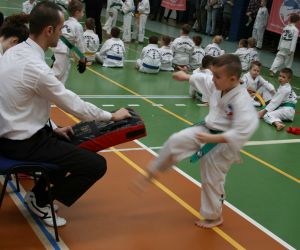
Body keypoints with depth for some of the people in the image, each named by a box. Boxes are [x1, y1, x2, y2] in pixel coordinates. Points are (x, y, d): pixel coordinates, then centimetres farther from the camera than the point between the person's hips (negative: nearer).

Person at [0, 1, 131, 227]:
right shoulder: (36, 67, -26)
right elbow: (74, 105, -17)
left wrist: (53, 129, 11)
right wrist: (112, 116, -2)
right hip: (24, 143, -10)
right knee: (97, 165, -8)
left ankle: (40, 192, 25)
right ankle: (41, 200, 9)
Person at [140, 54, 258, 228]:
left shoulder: (242, 101, -31)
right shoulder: (218, 86, -7)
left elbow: (243, 132, -37)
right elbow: (203, 80, 17)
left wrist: (213, 139, -36)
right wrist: (187, 77, 29)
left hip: (223, 144, -6)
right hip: (206, 131, 7)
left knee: (212, 180, 6)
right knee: (176, 141, -9)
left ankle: (214, 217, 30)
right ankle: (153, 171, 11)